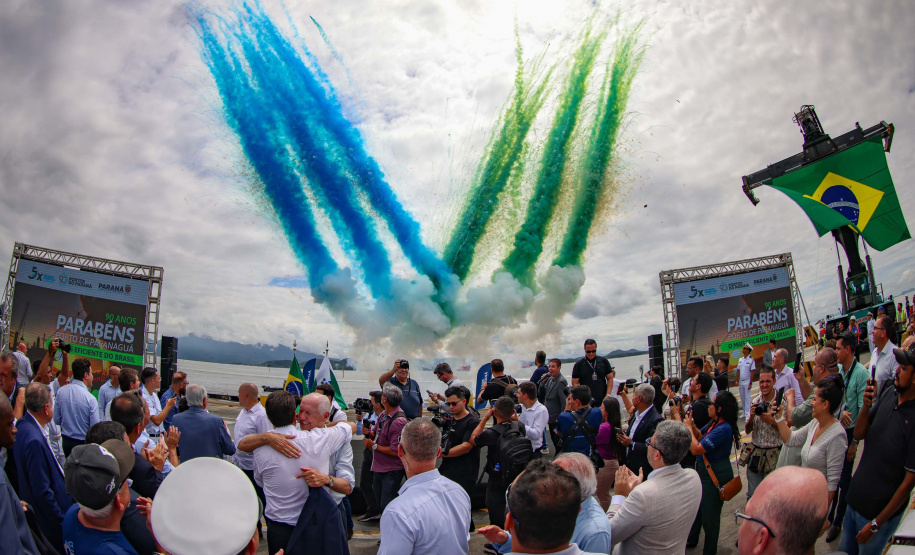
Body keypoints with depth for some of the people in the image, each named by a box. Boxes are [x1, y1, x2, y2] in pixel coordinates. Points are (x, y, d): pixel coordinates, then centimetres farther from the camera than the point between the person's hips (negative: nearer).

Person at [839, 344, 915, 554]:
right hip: (855, 498, 6)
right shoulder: (889, 393, -5)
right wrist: (866, 405, -17)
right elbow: (859, 434, 4)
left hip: (880, 510, -6)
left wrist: (876, 523, -13)